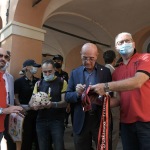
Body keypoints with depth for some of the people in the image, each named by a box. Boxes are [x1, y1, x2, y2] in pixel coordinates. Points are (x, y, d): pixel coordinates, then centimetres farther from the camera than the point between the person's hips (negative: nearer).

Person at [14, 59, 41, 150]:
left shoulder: (38, 81, 4)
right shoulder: (19, 81, -5)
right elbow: (15, 97, -6)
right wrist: (21, 108, -14)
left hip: (37, 110, 4)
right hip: (25, 111, -3)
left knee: (37, 133, 11)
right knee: (26, 134, 6)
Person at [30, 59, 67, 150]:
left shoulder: (62, 82, -2)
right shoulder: (38, 84, 9)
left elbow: (65, 102, -9)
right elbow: (31, 102, 6)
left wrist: (53, 104, -28)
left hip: (57, 121, -3)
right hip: (41, 121, 3)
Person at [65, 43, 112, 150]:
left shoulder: (105, 71, 0)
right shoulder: (75, 73, 2)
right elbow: (67, 96, 1)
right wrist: (77, 93, -20)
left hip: (101, 120, -1)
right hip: (81, 121, 1)